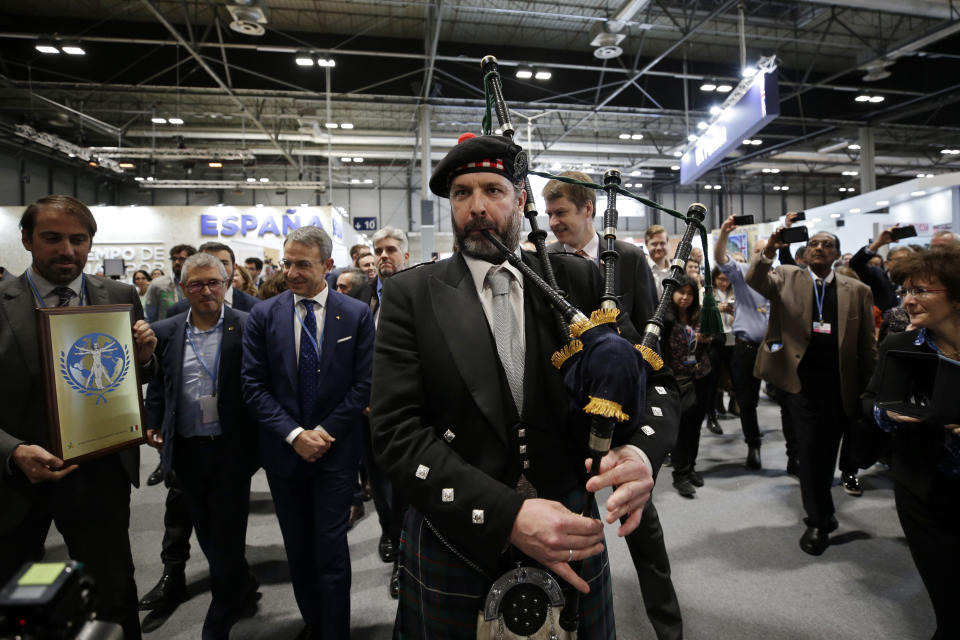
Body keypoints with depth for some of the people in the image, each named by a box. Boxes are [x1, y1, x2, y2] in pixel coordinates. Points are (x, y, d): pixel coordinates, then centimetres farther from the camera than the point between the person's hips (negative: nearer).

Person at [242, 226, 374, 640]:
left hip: (336, 449, -2)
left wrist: (323, 432, -11)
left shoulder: (357, 315, -5)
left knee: (331, 548, 3)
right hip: (283, 450, 3)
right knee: (297, 547, 16)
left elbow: (364, 384, -6)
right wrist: (294, 434, -12)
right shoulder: (263, 316, -1)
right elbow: (254, 385, -3)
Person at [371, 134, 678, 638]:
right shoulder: (410, 295, -6)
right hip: (456, 544, -1)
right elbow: (396, 428, -14)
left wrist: (641, 451, -24)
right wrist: (507, 516, -24)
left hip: (571, 533, 2)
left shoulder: (577, 281, -1)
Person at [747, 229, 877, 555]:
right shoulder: (787, 277, 5)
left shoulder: (857, 291, 7)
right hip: (801, 379, -2)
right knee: (810, 448, -2)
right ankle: (819, 521, 13)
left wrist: (870, 389, 4)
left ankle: (819, 508, 34)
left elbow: (867, 345, 7)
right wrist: (769, 251, -33)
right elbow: (755, 280, -16)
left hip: (840, 385, 2)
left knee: (828, 450, 12)